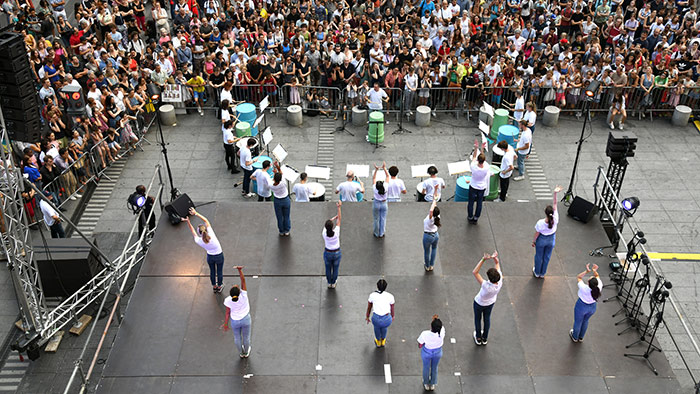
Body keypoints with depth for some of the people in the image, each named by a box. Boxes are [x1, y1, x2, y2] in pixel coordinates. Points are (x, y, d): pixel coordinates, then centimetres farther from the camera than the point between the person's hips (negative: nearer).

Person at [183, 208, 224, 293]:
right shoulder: (211, 235, -33)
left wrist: (188, 221, -16)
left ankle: (214, 286, 45)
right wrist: (196, 213, -21)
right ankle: (219, 286, 41)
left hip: (210, 256, 1)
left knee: (212, 271, 25)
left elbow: (193, 231, -9)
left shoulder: (198, 241, -28)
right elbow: (206, 220, -24)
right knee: (219, 271, 20)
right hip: (219, 255, -1)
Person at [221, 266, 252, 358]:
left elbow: (228, 313, -15)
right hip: (245, 319, 0)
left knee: (237, 337, 26)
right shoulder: (243, 295, -33)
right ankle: (246, 352, 47)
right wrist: (240, 270, -46)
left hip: (235, 321, 1)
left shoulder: (228, 301, -28)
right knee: (246, 336, 24)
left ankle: (241, 353, 48)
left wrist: (225, 324, 1)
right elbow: (243, 280, -37)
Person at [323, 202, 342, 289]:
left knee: (328, 268, 21)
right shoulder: (336, 232, -28)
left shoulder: (324, 233, -22)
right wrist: (339, 207, -23)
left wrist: (335, 216, 7)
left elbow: (329, 221, -5)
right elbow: (339, 219, -23)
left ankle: (329, 283, 37)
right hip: (336, 253, -1)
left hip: (327, 253, 1)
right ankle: (333, 283, 35)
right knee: (335, 268, 19)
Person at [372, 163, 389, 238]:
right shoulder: (385, 188, -26)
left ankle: (377, 234, 25)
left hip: (376, 204, -1)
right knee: (383, 219, 12)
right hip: (384, 204, 1)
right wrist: (384, 168, -19)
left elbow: (374, 178, -17)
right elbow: (387, 176, -19)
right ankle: (381, 234, 22)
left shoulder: (375, 189, -26)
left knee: (376, 219, 13)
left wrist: (376, 170, -21)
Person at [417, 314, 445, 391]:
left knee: (426, 367, 28)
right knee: (434, 367, 30)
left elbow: (420, 346, -22)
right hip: (438, 352, 2)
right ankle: (433, 385, 54)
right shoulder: (442, 331, -35)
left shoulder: (425, 334, -40)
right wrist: (436, 320, -18)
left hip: (426, 353, -2)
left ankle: (426, 384, 53)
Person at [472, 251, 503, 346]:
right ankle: (485, 338, 50)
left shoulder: (487, 286, -48)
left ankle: (478, 338, 46)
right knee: (487, 318, 29)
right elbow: (497, 264, -23)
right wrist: (495, 258, -44)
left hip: (479, 304, -4)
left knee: (477, 319, 24)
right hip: (491, 303, 4)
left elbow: (474, 272, -51)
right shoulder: (500, 281, -35)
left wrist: (484, 259, -54)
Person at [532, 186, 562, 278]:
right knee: (547, 256, 24)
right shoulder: (555, 219, -31)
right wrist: (555, 193, -28)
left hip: (542, 239, -2)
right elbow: (555, 204, -25)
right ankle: (542, 273, 44)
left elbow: (537, 233, -18)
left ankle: (537, 273, 43)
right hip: (551, 239, 3)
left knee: (539, 256, 22)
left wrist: (533, 241, 0)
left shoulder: (540, 223, -35)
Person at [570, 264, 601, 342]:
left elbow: (578, 277, -22)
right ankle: (581, 337, 53)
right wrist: (594, 271, -29)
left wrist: (587, 271, -32)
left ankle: (575, 337, 49)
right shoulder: (599, 287, -31)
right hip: (592, 307, 4)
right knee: (585, 321, 30)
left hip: (581, 307, -4)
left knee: (578, 322, 23)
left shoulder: (584, 288, -39)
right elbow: (597, 277, -12)